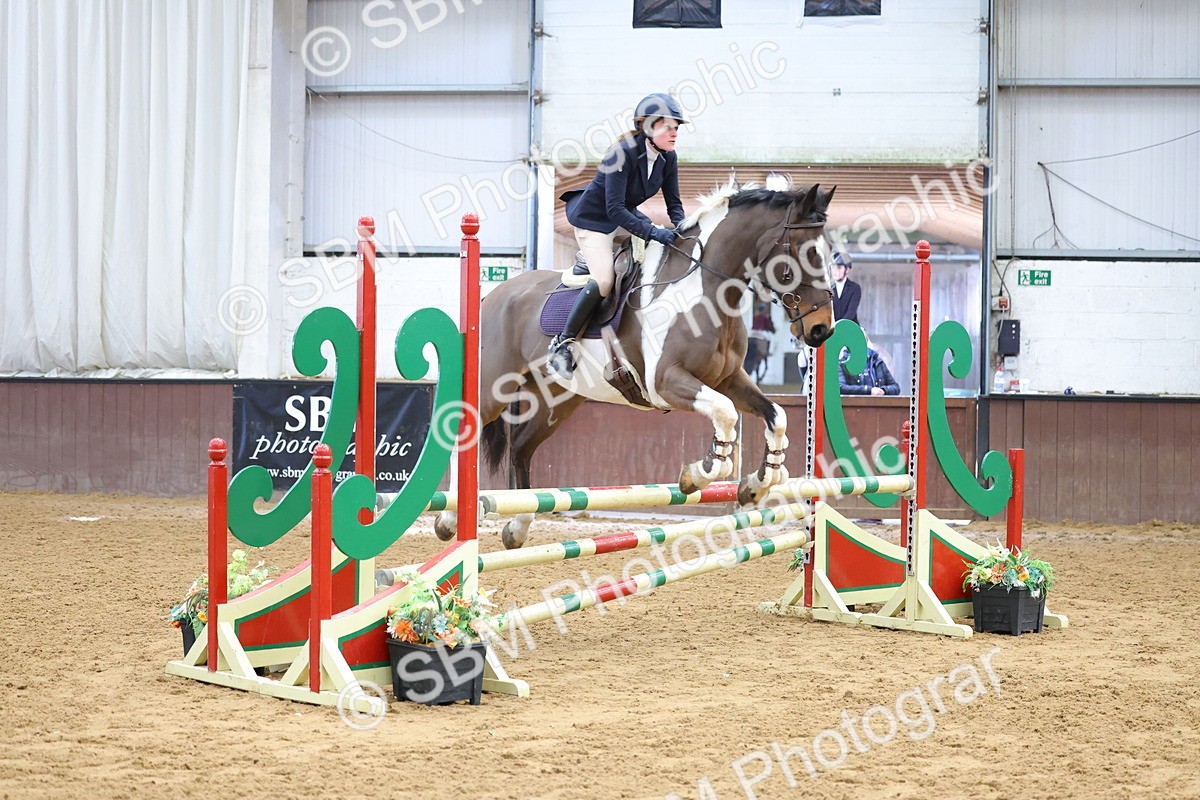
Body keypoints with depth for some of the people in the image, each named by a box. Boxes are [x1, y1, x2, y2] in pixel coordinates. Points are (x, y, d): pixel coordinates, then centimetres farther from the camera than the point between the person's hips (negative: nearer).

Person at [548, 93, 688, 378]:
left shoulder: (667, 158, -7)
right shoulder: (623, 153, -29)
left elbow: (674, 203, 1)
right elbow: (614, 208, -33)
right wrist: (653, 232, -40)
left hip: (626, 215, 8)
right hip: (594, 218, -8)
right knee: (604, 281, -25)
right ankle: (561, 344, -14)